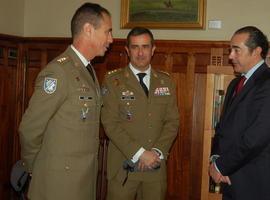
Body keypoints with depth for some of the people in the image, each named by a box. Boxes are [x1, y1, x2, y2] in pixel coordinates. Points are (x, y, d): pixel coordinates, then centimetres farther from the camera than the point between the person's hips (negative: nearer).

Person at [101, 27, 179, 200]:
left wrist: (157, 152, -9)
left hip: (156, 165, 3)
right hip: (123, 166, -2)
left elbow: (172, 121, 5)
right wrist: (140, 153, -15)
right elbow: (110, 123, -9)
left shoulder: (166, 82, 9)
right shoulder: (113, 81, -2)